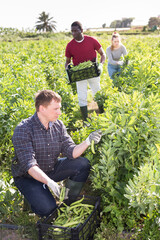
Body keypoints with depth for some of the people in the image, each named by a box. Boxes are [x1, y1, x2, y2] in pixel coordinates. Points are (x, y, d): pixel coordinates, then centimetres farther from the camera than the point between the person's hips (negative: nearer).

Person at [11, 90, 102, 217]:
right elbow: (29, 165, -30)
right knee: (47, 208, -26)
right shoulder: (23, 130, -24)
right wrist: (49, 182, -43)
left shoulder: (58, 125, -5)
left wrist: (87, 142, -29)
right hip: (28, 176, -5)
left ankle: (70, 201, 5)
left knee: (83, 164, -13)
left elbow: (71, 152, -11)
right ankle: (32, 195, 9)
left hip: (52, 169, 6)